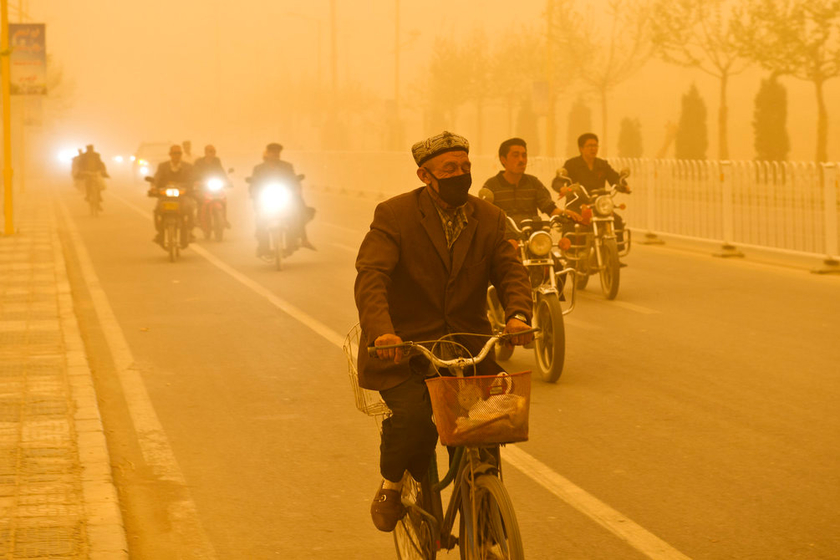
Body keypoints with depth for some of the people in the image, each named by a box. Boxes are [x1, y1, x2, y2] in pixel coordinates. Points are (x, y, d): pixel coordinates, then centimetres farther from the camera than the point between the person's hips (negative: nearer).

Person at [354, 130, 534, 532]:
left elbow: (510, 272, -4)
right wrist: (381, 331, -38)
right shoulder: (394, 216, -8)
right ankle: (390, 487, 6)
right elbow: (370, 275, -20)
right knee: (413, 418, -26)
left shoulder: (489, 220, 6)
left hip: (468, 345, 4)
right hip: (402, 346, -4)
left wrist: (517, 314, -27)